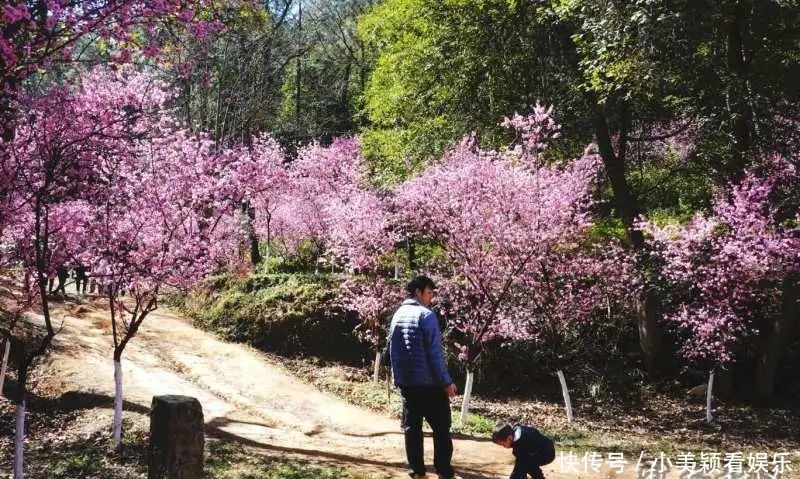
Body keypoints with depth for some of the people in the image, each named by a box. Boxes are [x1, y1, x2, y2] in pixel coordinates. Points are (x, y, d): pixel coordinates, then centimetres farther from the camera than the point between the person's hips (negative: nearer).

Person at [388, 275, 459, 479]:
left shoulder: (397, 315, 9)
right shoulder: (426, 315, -12)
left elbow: (392, 351, 13)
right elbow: (434, 352, -16)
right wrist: (447, 381, -12)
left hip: (405, 381, 6)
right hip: (428, 381, -6)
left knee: (412, 426, 11)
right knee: (441, 427, 3)